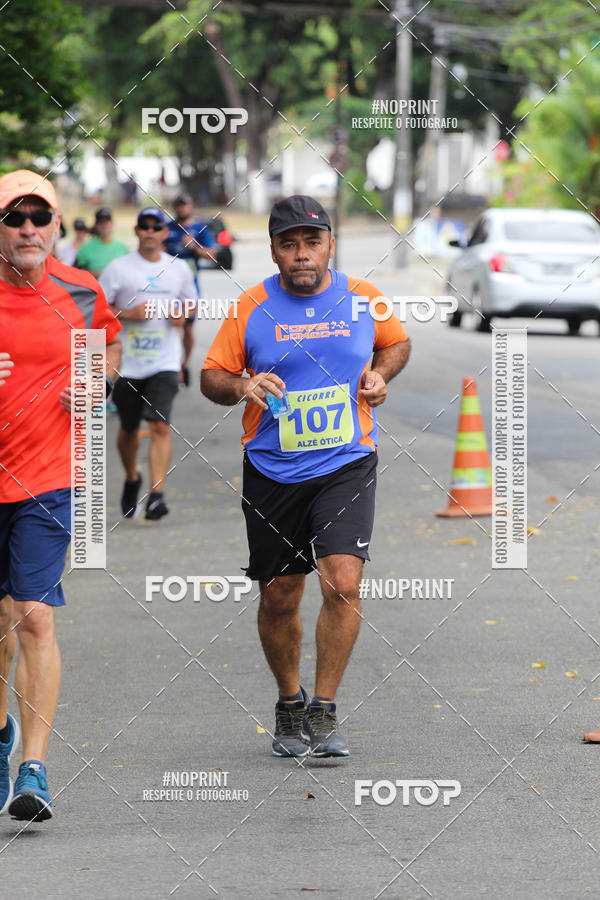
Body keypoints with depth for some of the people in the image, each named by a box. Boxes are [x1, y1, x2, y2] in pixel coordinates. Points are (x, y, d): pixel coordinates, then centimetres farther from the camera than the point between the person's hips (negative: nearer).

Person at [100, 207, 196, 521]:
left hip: (164, 362, 0)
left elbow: (191, 303, 22)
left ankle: (156, 493, -19)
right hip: (127, 362, 0)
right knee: (129, 428, 14)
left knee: (160, 426, -15)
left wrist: (182, 313, -1)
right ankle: (131, 479, 40)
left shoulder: (179, 268, 8)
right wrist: (129, 314, -15)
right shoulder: (118, 268, -1)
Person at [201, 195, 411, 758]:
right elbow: (210, 377, 3)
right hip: (272, 473, 1)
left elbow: (396, 342, 21)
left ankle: (324, 711, -5)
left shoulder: (363, 299, 2)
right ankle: (289, 706, 29)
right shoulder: (251, 308, -2)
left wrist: (381, 372, 0)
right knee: (278, 599, 7)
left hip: (347, 465, -1)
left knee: (343, 584, -17)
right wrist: (241, 386, -18)